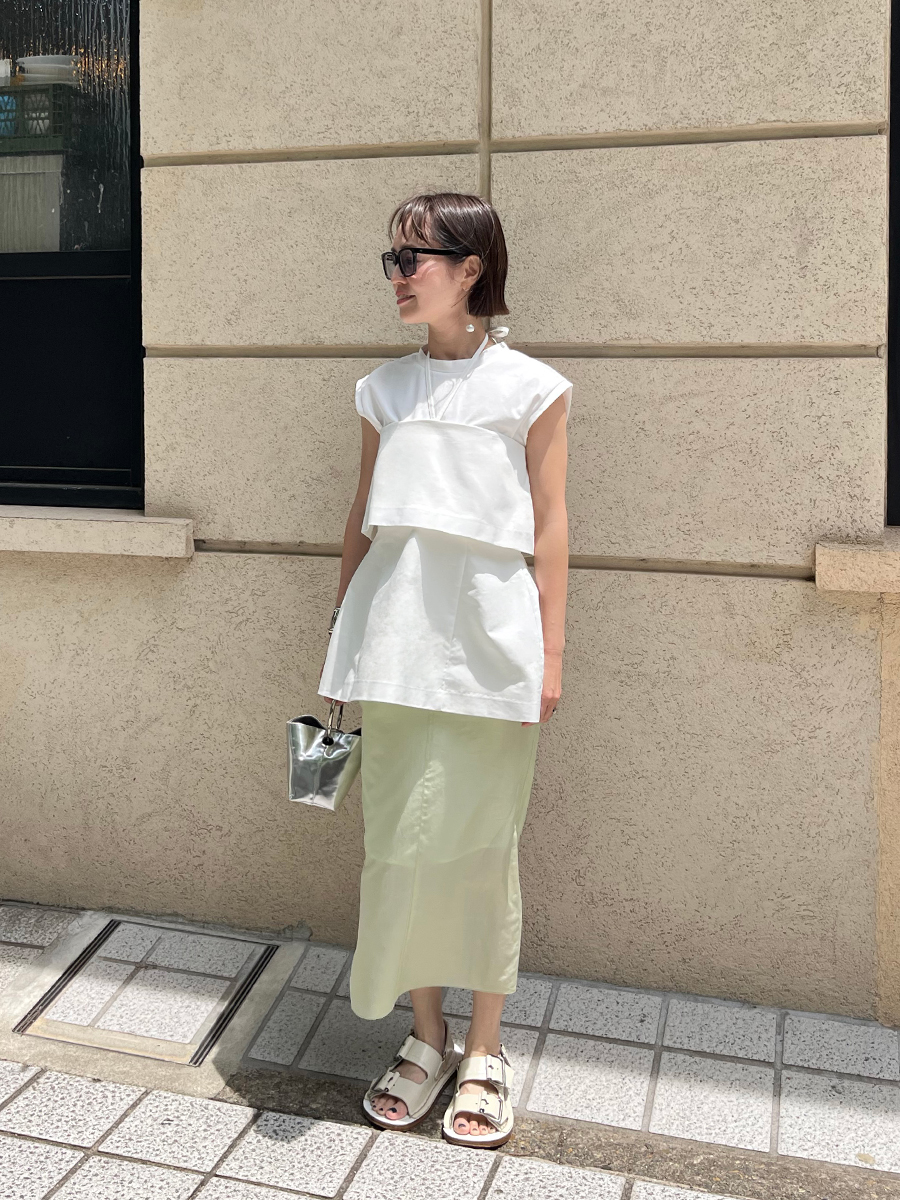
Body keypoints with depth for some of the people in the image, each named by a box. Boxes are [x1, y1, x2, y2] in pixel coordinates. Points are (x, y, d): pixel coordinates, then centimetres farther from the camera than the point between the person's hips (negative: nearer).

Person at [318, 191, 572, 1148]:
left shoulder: (530, 387, 1)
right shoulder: (385, 389, 11)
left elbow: (549, 526, 1)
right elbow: (363, 520, 14)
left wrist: (550, 649, -2)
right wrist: (341, 637, 13)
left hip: (487, 638, -3)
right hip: (396, 637, 3)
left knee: (482, 844, 4)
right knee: (400, 842, 6)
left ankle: (484, 1050, 21)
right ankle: (425, 1035, 25)